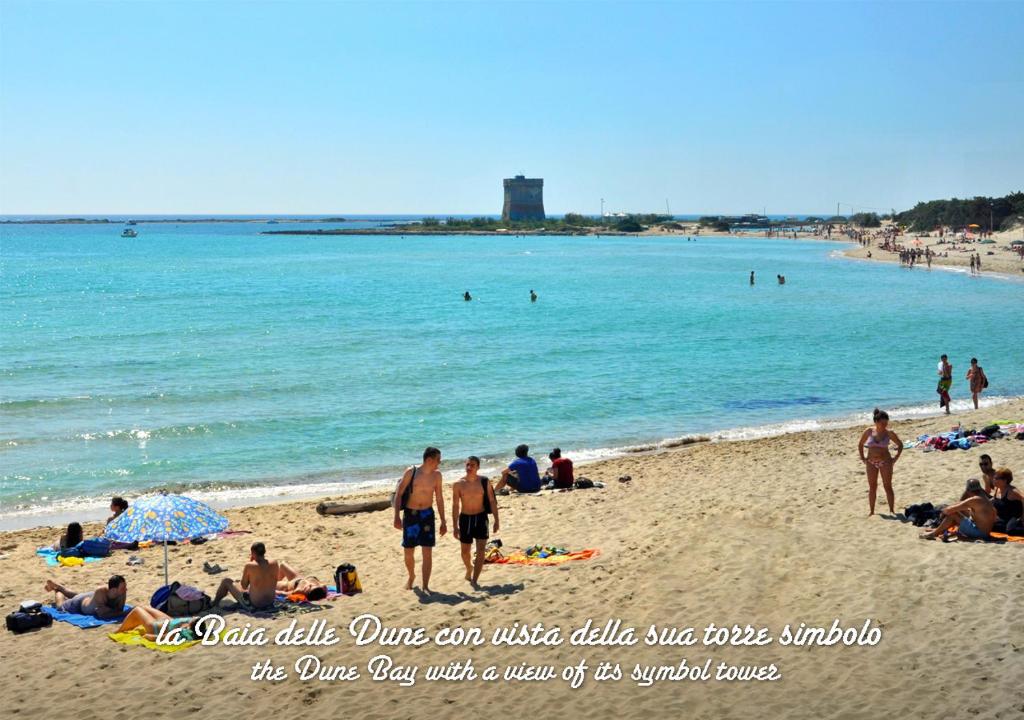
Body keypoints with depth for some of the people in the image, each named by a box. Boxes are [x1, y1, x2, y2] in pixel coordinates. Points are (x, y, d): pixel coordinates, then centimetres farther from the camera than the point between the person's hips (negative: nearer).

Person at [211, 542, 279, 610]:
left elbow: (244, 586, -4)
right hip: (270, 603, 5)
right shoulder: (274, 564, -8)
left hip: (253, 605, -5)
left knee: (226, 581, 14)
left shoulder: (249, 566, -19)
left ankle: (214, 604, 36)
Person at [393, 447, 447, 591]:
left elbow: (439, 499, 8)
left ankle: (425, 586, -1)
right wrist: (396, 517, -15)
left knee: (427, 552, -5)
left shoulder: (437, 475, 0)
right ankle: (411, 576, 35)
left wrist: (443, 521, 9)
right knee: (409, 552, 7)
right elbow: (398, 494, -8)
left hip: (427, 514, 2)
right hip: (410, 514, -2)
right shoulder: (411, 472, -11)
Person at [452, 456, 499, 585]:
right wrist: (455, 526, -4)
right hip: (465, 518, 1)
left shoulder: (484, 482, -5)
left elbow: (492, 501, 0)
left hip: (481, 518, -1)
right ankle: (469, 569, 45)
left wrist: (496, 520, -5)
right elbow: (455, 506, -3)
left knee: (481, 550, -12)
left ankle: (474, 581, -10)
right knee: (465, 552, 14)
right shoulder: (458, 484, -6)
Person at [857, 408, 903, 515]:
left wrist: (895, 458, 0)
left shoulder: (889, 433, -6)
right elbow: (860, 445, 11)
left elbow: (900, 445, 7)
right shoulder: (868, 432, -3)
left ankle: (892, 510, 6)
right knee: (872, 487, 7)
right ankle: (871, 511, 14)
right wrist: (862, 458, 5)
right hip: (871, 462, 1)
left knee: (888, 486, 0)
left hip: (885, 462, -1)